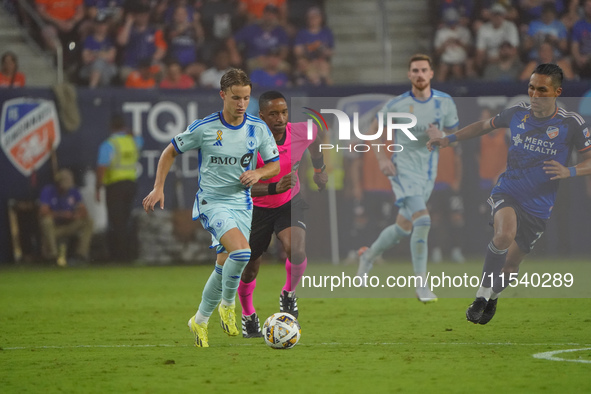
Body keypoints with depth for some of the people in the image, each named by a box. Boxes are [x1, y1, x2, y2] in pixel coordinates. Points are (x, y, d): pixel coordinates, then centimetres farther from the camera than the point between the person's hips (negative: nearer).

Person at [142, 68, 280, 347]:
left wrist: (258, 173, -13)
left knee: (224, 266, 6)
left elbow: (275, 165, 9)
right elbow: (171, 152, 3)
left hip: (242, 204, 4)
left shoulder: (259, 129, -2)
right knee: (242, 252, -27)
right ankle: (227, 304, -2)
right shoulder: (203, 128, -10)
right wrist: (158, 188, -4)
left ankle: (200, 321, 27)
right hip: (211, 201, -4)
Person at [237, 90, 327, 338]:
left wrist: (319, 170, 13)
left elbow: (316, 141, 9)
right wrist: (274, 188, -47)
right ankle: (248, 315, 40)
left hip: (290, 203, 1)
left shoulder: (302, 133, -18)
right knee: (250, 269, 9)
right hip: (257, 208, -1)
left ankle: (288, 293, 5)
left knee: (296, 251, -27)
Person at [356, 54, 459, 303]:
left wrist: (440, 137, -15)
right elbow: (373, 131, 5)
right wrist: (382, 159, -10)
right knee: (422, 221, -22)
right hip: (403, 168, -5)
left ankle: (369, 255, 44)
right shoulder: (397, 105, -8)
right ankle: (421, 286, -15)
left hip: (428, 171, 5)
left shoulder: (445, 103, 0)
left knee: (403, 228, 15)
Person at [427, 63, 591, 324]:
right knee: (505, 234, -33)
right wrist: (449, 139, 11)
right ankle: (481, 296, -18)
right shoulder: (518, 113, -1)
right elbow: (484, 126, 18)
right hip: (507, 192, 0)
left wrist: (569, 171, -23)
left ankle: (493, 297, 41)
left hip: (538, 207, 0)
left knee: (510, 267, 7)